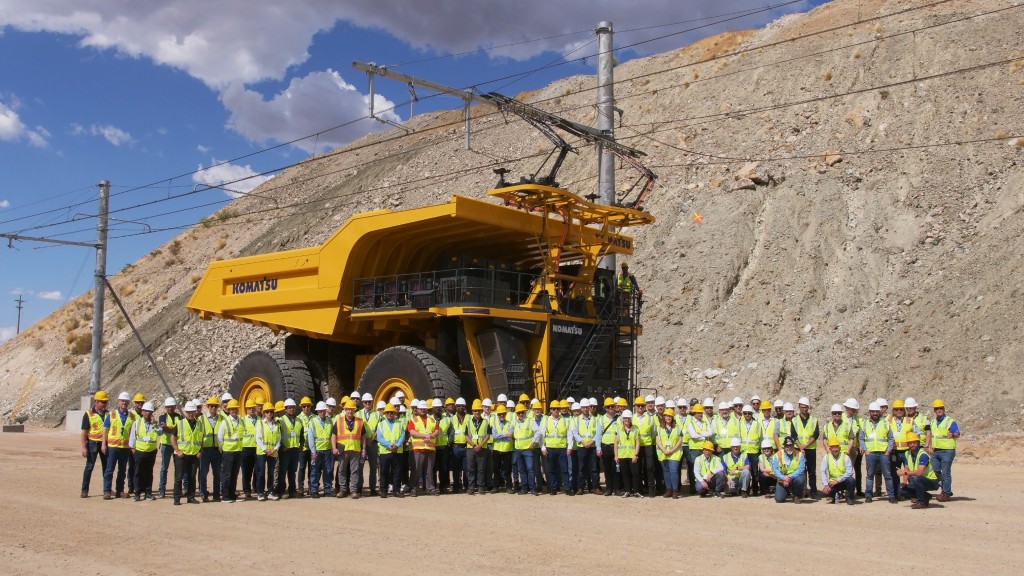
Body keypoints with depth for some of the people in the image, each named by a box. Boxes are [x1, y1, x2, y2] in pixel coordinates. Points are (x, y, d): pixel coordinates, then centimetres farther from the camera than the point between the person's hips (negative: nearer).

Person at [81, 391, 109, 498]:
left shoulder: (108, 414, 8)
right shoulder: (89, 414, -5)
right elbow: (84, 432, -6)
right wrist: (84, 447, -12)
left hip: (105, 443, 4)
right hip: (93, 443, -4)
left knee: (106, 467, 9)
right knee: (89, 467, 0)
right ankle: (84, 490, 7)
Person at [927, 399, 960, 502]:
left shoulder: (950, 421, -8)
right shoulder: (932, 422, 13)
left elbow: (957, 434, -17)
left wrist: (953, 434, -39)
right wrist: (930, 447, 15)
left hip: (947, 451, -7)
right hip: (935, 451, 7)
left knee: (945, 472, -4)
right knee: (936, 471, 10)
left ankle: (946, 493, 4)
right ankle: (947, 490, 25)